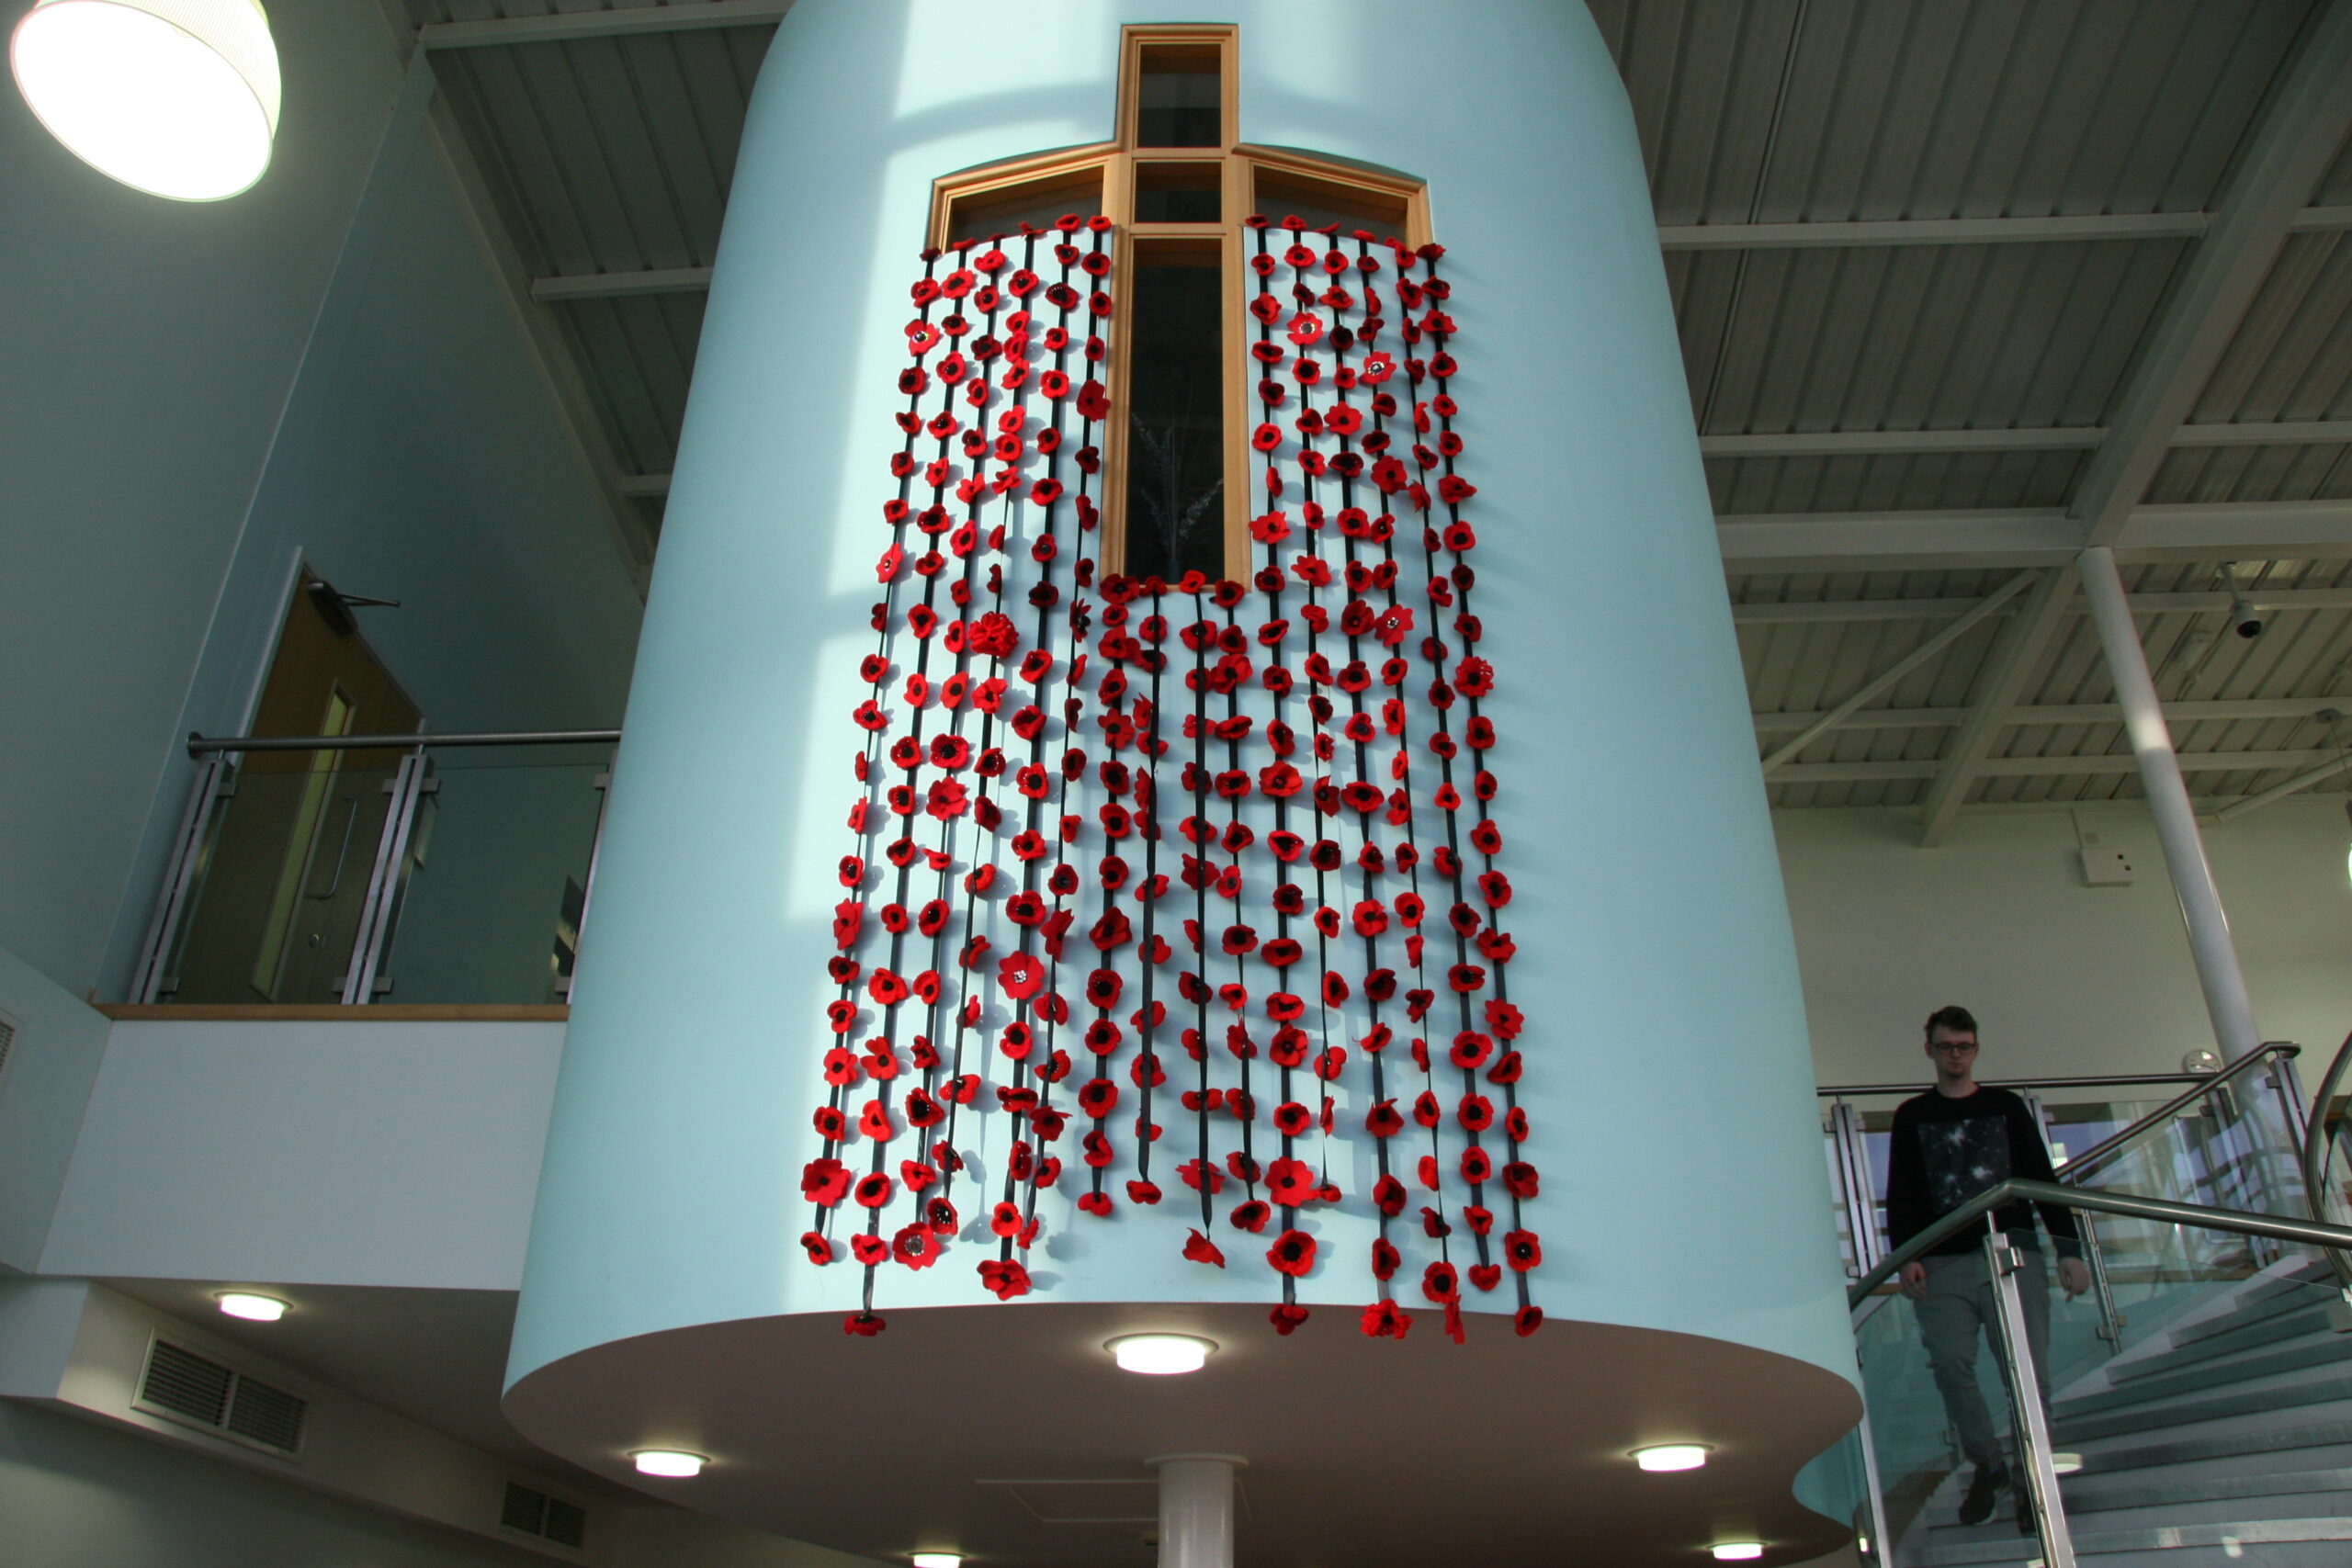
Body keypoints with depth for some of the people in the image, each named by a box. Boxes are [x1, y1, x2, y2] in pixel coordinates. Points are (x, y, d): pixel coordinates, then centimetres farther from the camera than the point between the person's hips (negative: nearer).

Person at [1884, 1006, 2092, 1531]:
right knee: (1950, 1363, -16)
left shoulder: (2007, 1107, 16)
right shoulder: (1911, 1116, 14)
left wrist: (2069, 1249, 3)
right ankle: (1988, 1463, 2)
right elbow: (1901, 1196, 8)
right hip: (1945, 1264, 0)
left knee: (2028, 1370, -8)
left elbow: (2044, 1180, 12)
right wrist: (1906, 1257, -5)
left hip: (2014, 1255, 0)